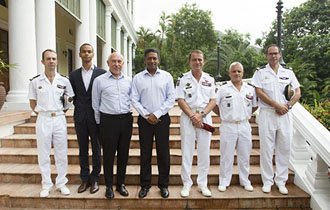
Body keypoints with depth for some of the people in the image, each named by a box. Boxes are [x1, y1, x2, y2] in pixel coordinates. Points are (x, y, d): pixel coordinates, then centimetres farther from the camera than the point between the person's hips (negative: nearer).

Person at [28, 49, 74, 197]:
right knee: (43, 153, 6)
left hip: (59, 119, 1)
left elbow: (70, 99, 13)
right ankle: (46, 185, 19)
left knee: (61, 153, 6)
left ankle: (61, 183, 20)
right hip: (43, 119, 0)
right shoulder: (35, 81, 2)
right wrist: (40, 113, 2)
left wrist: (62, 111, 6)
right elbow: (32, 102, 11)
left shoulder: (64, 81, 3)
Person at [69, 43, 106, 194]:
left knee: (96, 149, 6)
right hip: (80, 117, 3)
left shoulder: (102, 73, -1)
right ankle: (85, 179, 23)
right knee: (82, 149, 10)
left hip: (95, 116, -3)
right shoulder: (74, 75, 9)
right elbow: (72, 95, 14)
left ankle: (95, 179, 19)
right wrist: (79, 106, 3)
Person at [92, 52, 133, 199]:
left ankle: (121, 184, 25)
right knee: (108, 154, 4)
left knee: (123, 154, 10)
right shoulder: (99, 80, 0)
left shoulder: (128, 80, 9)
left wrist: (128, 116, 13)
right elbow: (95, 104, 4)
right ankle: (109, 186, 20)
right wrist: (99, 122, 5)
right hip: (108, 120, -3)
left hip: (126, 120, 3)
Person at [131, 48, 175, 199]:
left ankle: (163, 185, 20)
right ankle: (145, 185, 21)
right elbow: (134, 100, 2)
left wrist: (156, 114, -9)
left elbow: (171, 99, -1)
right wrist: (146, 115, -9)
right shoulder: (137, 78, 5)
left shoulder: (167, 76, 3)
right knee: (145, 153, 7)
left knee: (163, 153, 5)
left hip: (162, 119, 0)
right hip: (144, 119, 1)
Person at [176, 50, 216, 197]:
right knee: (187, 152, 2)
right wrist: (192, 116, -14)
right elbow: (180, 101, -3)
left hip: (205, 118, 2)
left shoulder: (210, 79, 9)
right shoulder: (183, 79, 3)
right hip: (187, 118, -2)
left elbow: (213, 101, 4)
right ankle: (186, 184, 14)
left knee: (204, 152, 6)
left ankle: (202, 184, 19)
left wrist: (201, 114, -12)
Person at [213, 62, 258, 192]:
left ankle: (245, 181, 28)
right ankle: (224, 181, 19)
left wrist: (246, 115, 7)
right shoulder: (223, 89, -2)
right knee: (226, 156, 5)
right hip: (228, 127, -2)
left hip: (244, 126, 3)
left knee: (244, 155, 12)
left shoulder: (250, 89, 6)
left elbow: (255, 106, 16)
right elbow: (214, 105, 1)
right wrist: (224, 116, 1)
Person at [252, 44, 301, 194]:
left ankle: (281, 181, 18)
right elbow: (259, 92, -6)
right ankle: (267, 181, 13)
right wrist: (277, 105, -11)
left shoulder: (288, 72, 12)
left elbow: (297, 93, 10)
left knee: (284, 148, 5)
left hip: (285, 114, 3)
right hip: (267, 114, -2)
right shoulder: (260, 72, 5)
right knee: (266, 148, 0)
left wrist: (287, 105, -7)